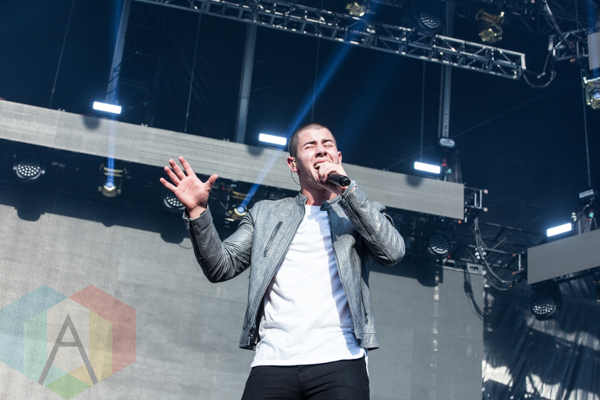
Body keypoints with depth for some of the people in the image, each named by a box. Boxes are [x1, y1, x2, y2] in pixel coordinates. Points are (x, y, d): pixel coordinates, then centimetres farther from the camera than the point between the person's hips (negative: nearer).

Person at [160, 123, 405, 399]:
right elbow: (221, 267, 11)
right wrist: (198, 211, -5)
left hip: (339, 360, -1)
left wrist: (347, 190, -4)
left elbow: (393, 252, -2)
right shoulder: (265, 213, 19)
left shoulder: (362, 213, 16)